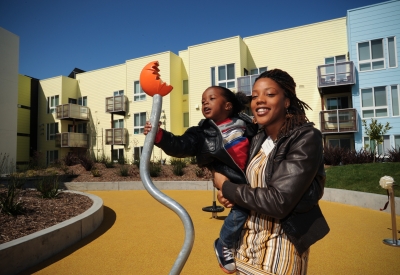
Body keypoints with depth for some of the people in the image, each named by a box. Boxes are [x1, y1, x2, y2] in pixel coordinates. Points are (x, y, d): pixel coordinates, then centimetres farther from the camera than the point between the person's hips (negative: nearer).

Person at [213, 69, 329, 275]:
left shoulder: (306, 138, -18)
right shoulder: (258, 140, 1)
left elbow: (279, 202, -27)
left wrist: (225, 186, -15)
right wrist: (230, 195, -8)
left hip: (281, 245, -6)